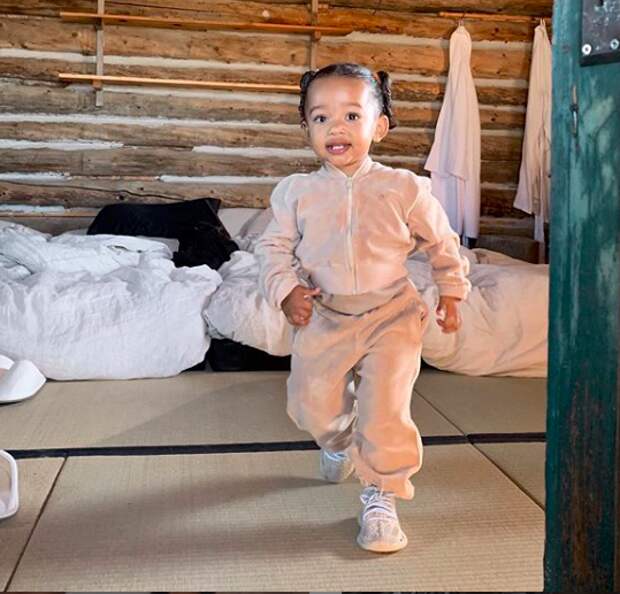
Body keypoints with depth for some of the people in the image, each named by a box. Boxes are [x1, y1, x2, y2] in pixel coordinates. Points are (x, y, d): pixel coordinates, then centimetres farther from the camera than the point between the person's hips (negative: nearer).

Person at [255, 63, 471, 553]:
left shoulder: (403, 189, -5)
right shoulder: (297, 192, -3)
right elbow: (274, 247, 5)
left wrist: (452, 293, 8)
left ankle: (382, 497, 8)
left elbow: (442, 242, 7)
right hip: (322, 318, 2)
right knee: (311, 403, 11)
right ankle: (338, 442, 46)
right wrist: (286, 290, -11)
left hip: (391, 315, -2)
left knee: (385, 410, -11)